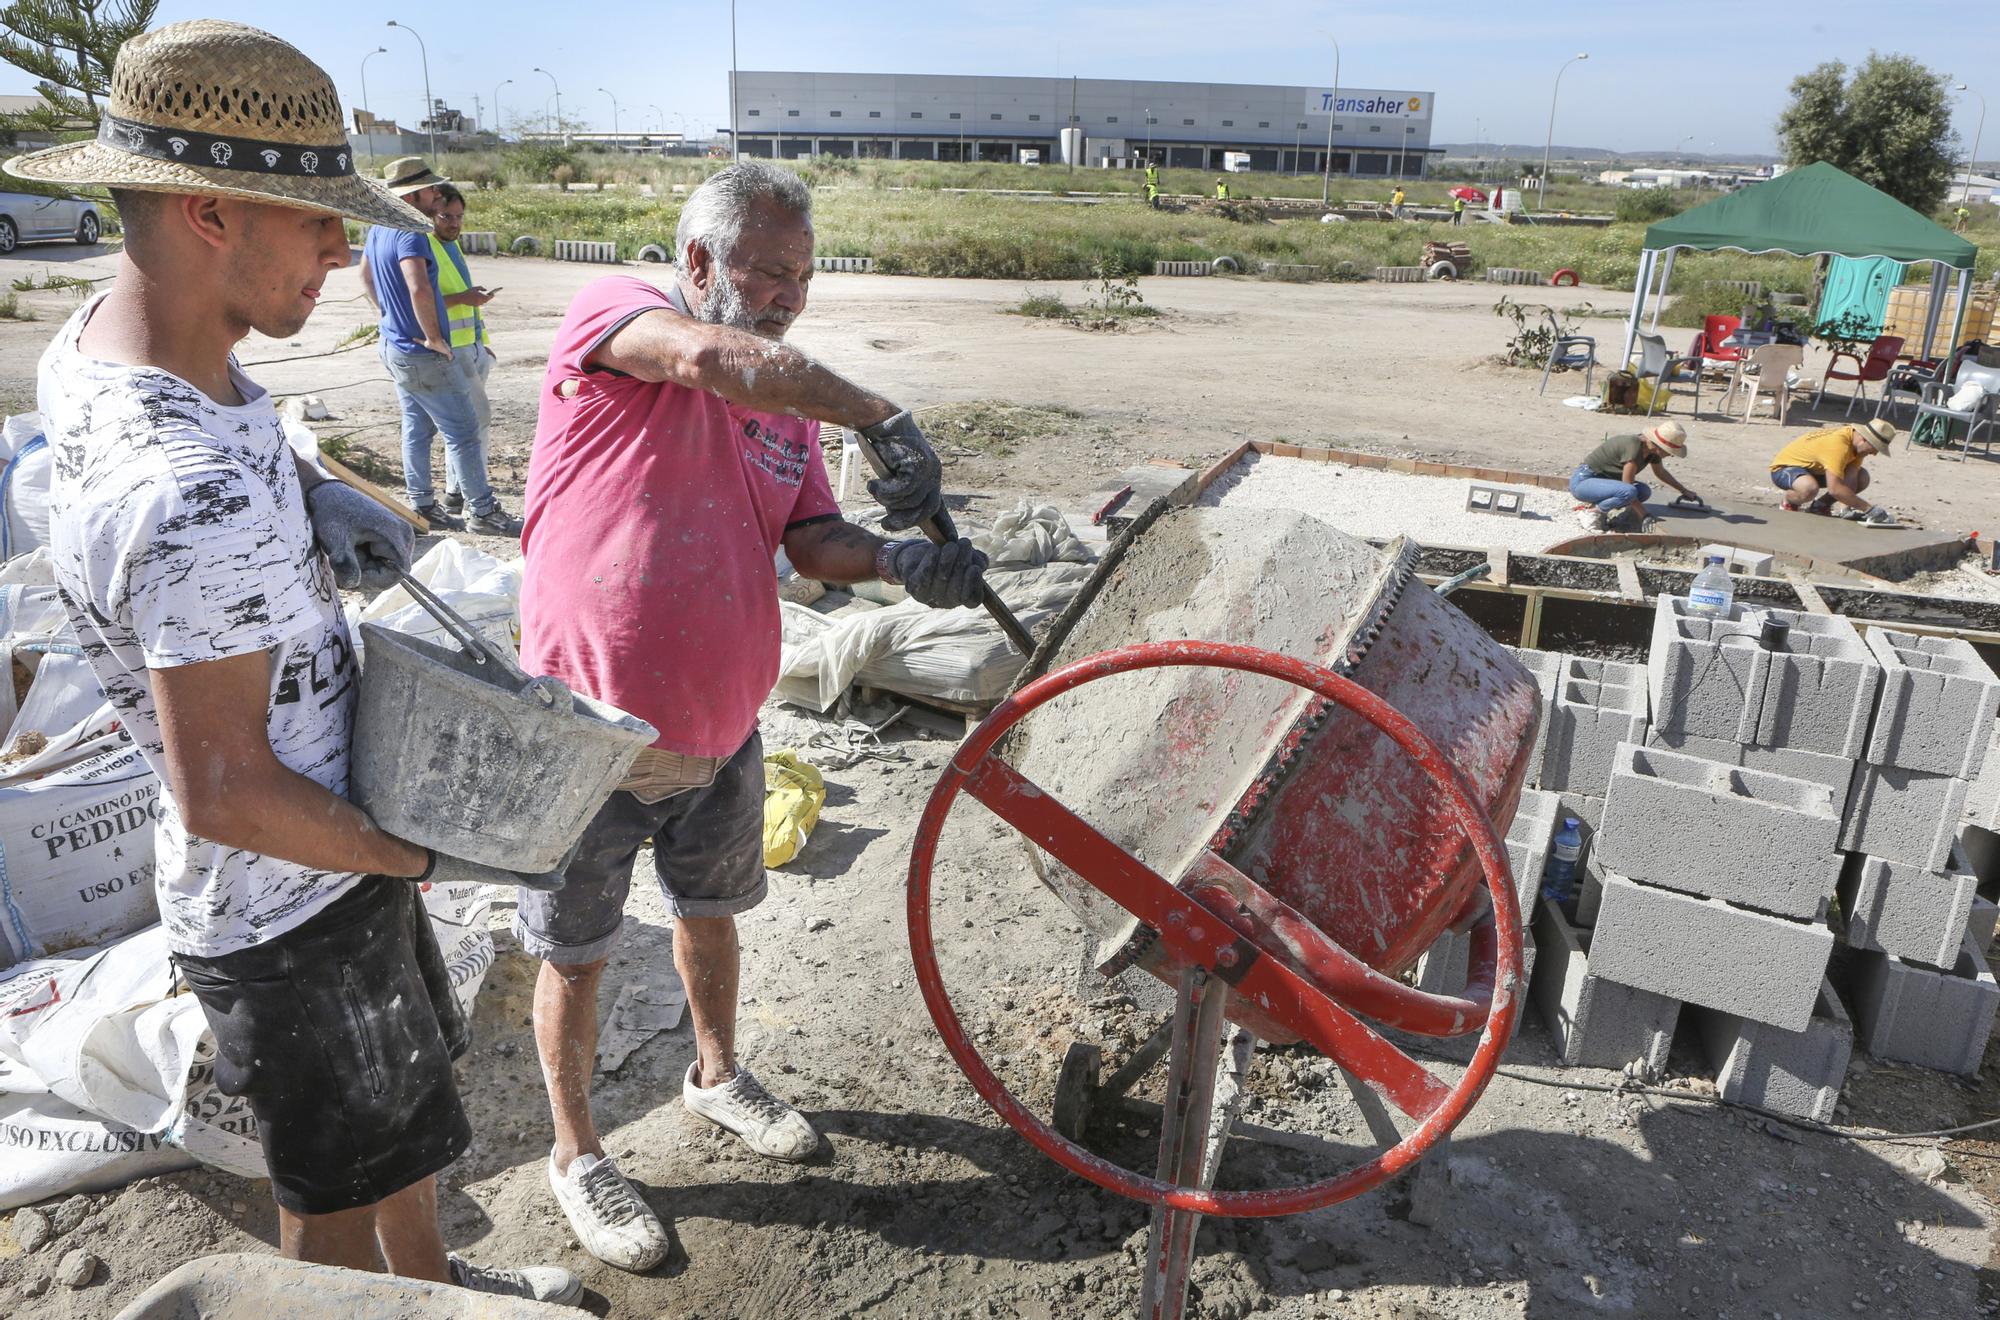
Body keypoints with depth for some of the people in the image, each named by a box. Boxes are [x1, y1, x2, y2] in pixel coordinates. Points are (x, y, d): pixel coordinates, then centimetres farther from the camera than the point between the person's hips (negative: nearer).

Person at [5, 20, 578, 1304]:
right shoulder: (199, 502, -35)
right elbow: (225, 793, -30)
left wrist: (322, 493, -2)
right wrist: (427, 856, -16)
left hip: (340, 837, 10)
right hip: (294, 909, -10)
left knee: (412, 1092, 30)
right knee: (339, 1197, 15)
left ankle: (433, 1284, 55)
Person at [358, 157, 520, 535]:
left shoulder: (378, 230, 8)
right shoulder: (410, 234, -23)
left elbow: (365, 278, 24)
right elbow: (419, 289, -38)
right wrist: (434, 336, -26)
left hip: (393, 345, 10)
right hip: (423, 356, -10)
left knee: (417, 428, 17)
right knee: (463, 433, -1)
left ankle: (420, 505, 25)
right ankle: (482, 511, 6)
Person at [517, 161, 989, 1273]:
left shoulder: (788, 402, 8)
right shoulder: (611, 311, -10)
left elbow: (812, 539, -1)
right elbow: (705, 358, -33)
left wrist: (897, 557, -23)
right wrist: (884, 419, -35)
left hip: (722, 729, 6)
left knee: (713, 909, 25)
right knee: (577, 956, 11)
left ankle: (718, 1073, 50)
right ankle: (578, 1154, 33)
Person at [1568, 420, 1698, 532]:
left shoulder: (1653, 449, 0)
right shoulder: (1634, 447, -27)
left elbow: (1661, 472, 23)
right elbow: (1627, 488, -23)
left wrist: (1684, 491, 30)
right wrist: (1645, 517, -19)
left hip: (1601, 480, 9)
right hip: (1582, 480, -9)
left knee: (1645, 492, -2)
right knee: (1628, 492, -31)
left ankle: (1598, 507, 1)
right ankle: (1589, 511, -12)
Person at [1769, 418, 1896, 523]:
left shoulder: (1856, 443, -9)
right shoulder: (1838, 444, -34)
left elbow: (1850, 481, -12)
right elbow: (1834, 488, -39)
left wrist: (1846, 509, -27)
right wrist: (1869, 508, -34)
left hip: (1814, 469, 8)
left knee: (1863, 478, -4)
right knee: (1810, 488, -40)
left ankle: (1820, 505, 9)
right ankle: (1787, 501, -7)